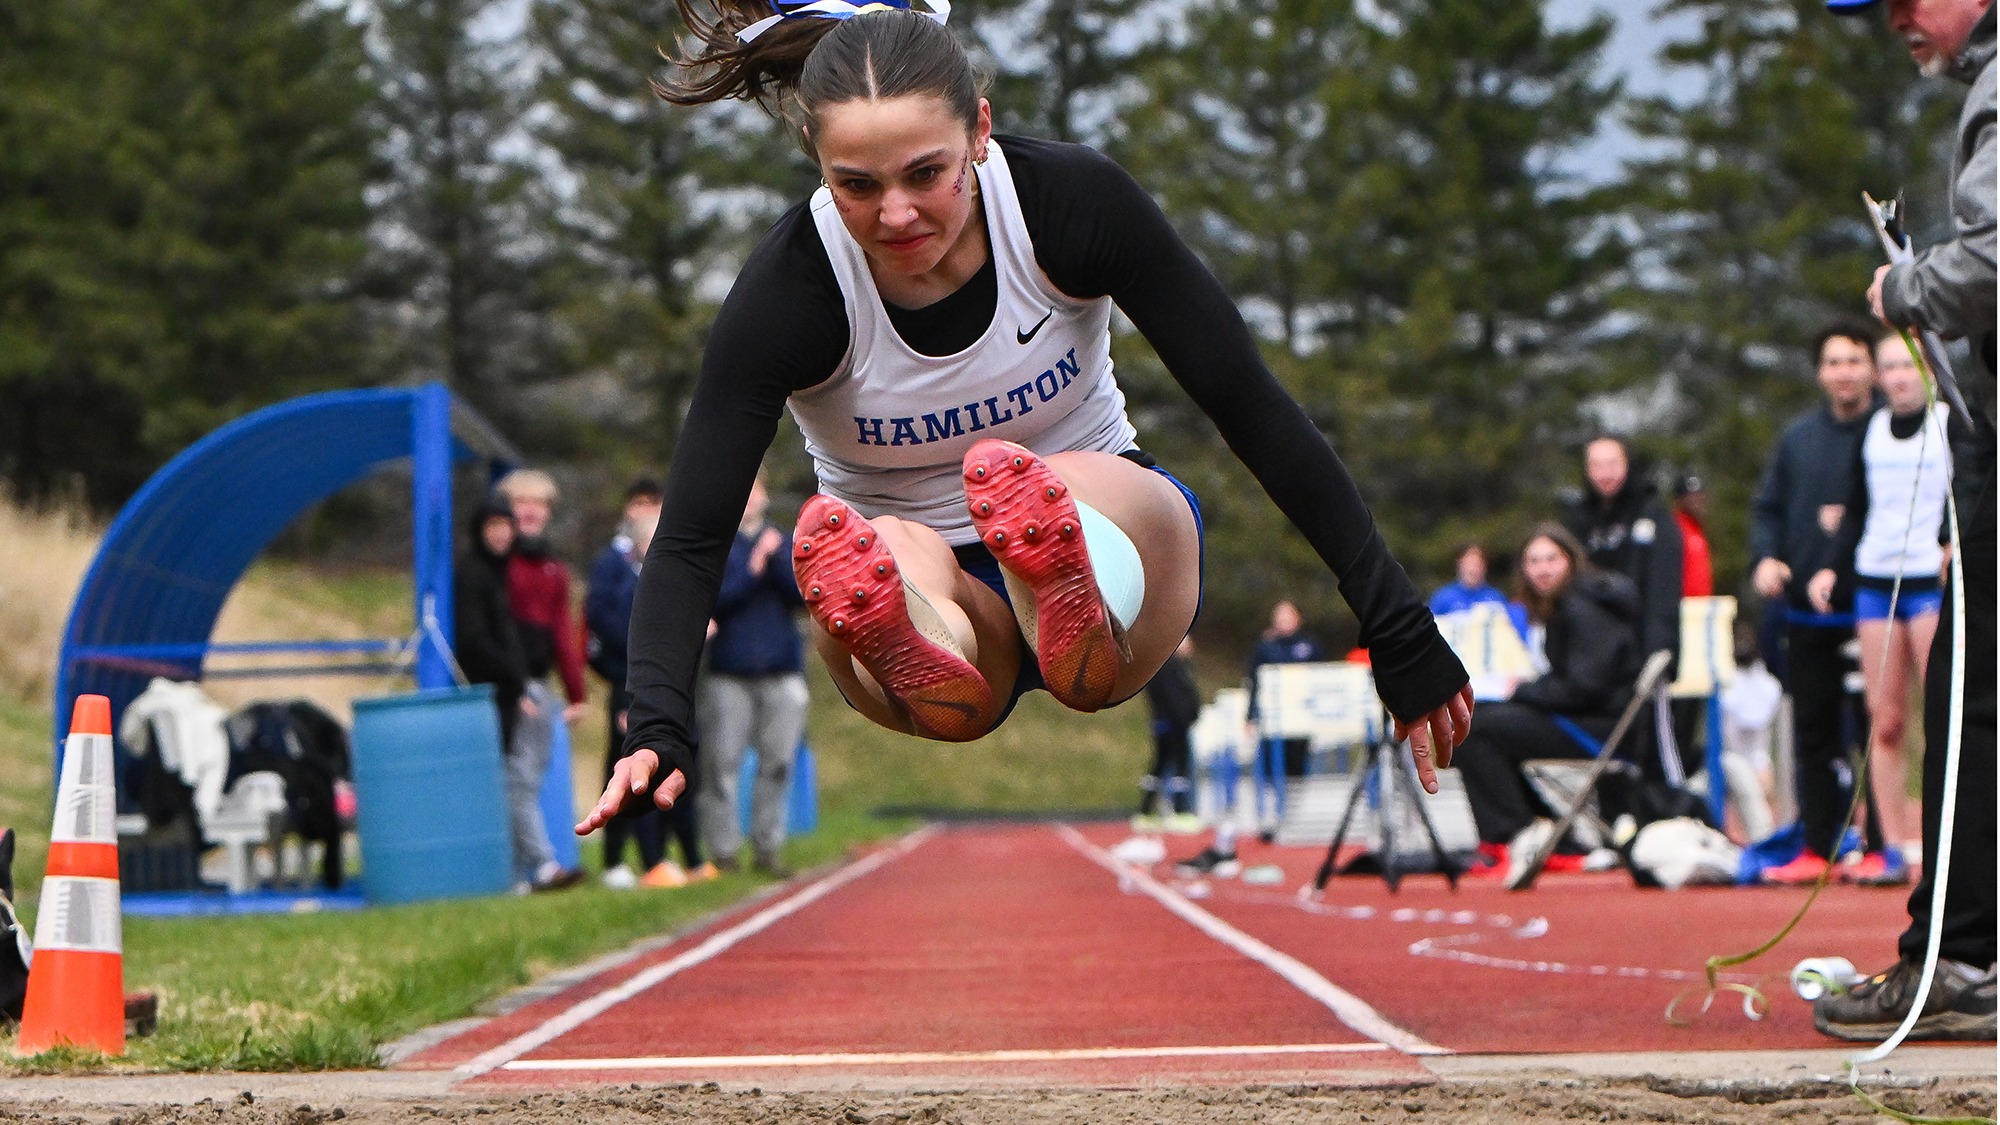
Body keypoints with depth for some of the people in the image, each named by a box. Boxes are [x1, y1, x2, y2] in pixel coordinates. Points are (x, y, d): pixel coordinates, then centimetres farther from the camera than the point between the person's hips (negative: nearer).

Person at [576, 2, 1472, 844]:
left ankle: (1076, 620, -69)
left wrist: (1398, 632, -18)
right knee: (885, 554, -38)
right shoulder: (791, 288, -20)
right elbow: (690, 536, -25)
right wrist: (657, 733, -44)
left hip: (1122, 525, 0)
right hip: (934, 586, 0)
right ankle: (916, 660, -71)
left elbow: (1255, 413, -14)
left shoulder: (1074, 202, -18)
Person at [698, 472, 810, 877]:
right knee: (721, 766, -6)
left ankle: (767, 848, 9)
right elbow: (709, 599, -8)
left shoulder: (782, 542, 15)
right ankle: (722, 851, -1)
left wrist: (778, 558, -9)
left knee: (778, 764, 2)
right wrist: (752, 570, -11)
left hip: (782, 674, 3)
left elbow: (803, 594, 2)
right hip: (728, 673, -3)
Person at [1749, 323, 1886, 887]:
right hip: (1807, 608, 5)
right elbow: (1767, 506, 17)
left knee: (1872, 728, -5)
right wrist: (1766, 556, 1)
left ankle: (1878, 844, 0)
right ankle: (1817, 846, 15)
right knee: (1813, 731, 9)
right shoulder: (1798, 437, 13)